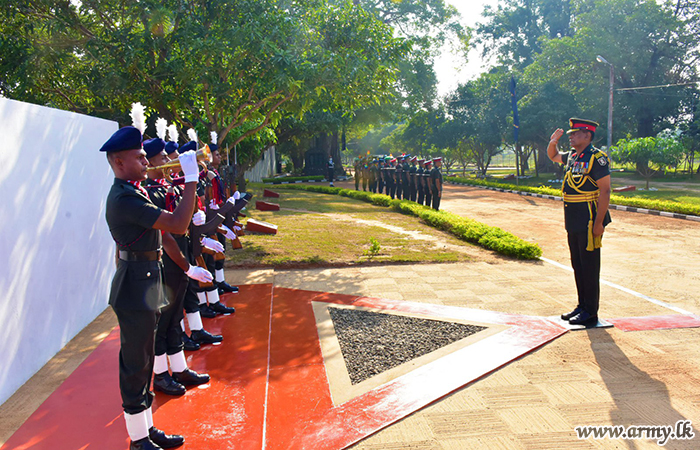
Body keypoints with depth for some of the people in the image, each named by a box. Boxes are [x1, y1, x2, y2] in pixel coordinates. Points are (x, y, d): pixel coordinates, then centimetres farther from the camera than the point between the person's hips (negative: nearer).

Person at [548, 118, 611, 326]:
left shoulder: (596, 157, -13)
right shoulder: (572, 157, 12)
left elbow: (605, 191, -17)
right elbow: (553, 156, 33)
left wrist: (599, 223, -21)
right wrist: (553, 141, 11)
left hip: (589, 223, -9)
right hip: (574, 223, 9)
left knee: (589, 267, -1)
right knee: (578, 266, 14)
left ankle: (590, 312, 7)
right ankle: (582, 306, 25)